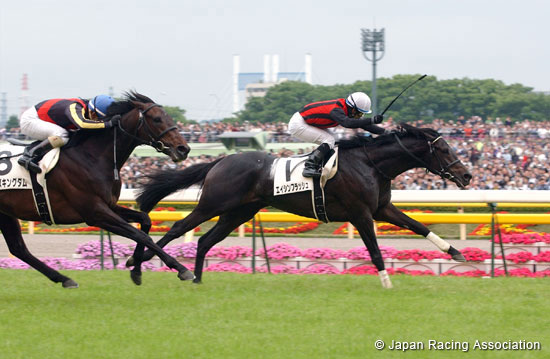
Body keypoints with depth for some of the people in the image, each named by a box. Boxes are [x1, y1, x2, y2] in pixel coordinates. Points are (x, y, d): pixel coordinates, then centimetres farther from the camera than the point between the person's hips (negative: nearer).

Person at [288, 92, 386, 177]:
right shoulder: (336, 110, -28)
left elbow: (361, 123, 8)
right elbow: (347, 123, -47)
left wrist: (384, 131, 2)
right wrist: (372, 120, -49)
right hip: (297, 125, -10)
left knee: (332, 140, 8)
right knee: (329, 140, -17)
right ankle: (309, 167, -21)